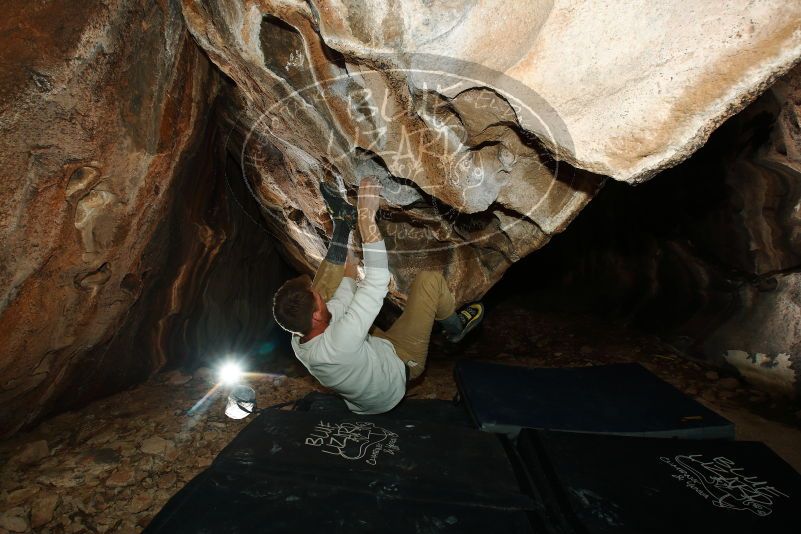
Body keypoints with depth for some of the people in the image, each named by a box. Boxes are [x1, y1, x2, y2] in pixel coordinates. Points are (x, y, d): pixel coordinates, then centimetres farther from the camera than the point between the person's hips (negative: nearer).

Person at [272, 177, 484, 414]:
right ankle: (456, 327, 16)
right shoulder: (337, 342, -46)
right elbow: (377, 281, -45)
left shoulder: (299, 342, -22)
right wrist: (367, 216, -45)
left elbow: (336, 307, -4)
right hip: (399, 363, -6)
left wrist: (350, 273, 8)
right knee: (429, 279, -16)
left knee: (320, 285, 0)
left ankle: (342, 223, 11)